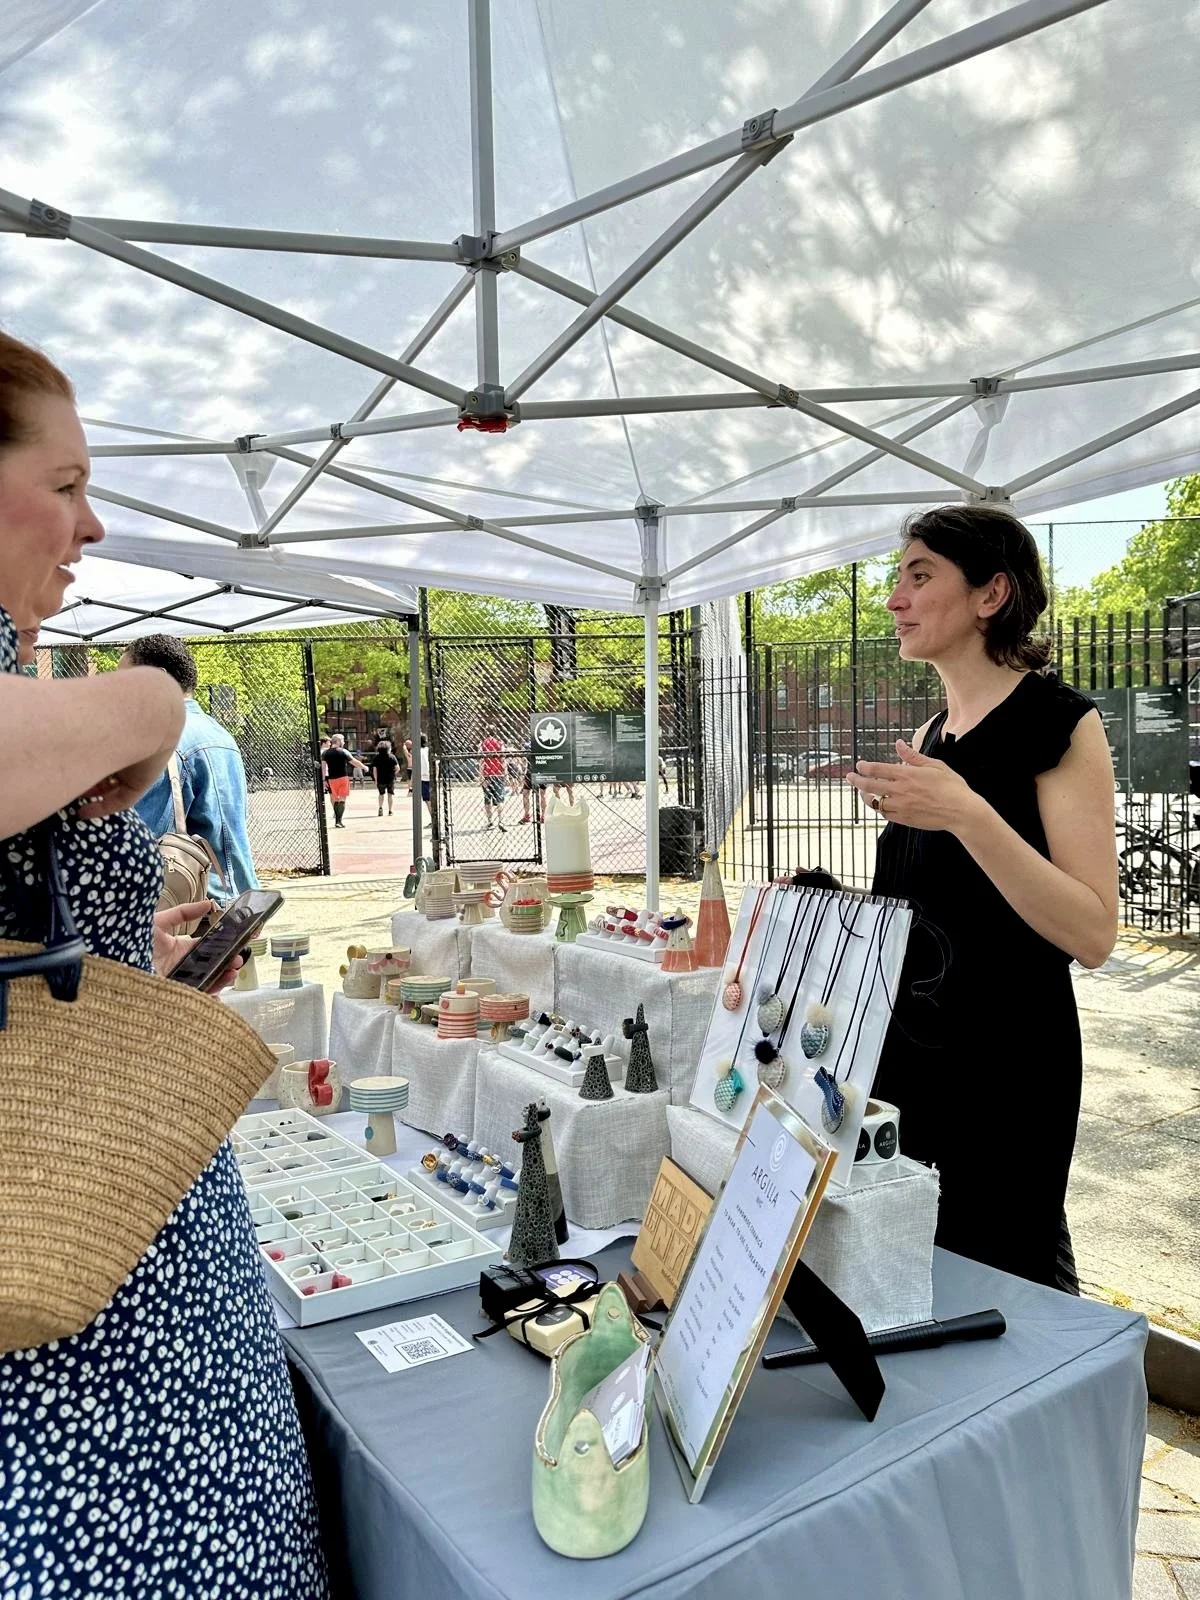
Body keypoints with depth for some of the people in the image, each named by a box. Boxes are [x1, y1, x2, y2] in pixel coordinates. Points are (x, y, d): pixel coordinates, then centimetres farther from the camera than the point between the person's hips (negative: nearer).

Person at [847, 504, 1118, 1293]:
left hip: (1004, 1066, -7)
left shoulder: (1059, 724, -11)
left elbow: (1094, 933, -20)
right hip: (907, 1051, 7)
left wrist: (967, 814, -29)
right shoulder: (931, 738, 10)